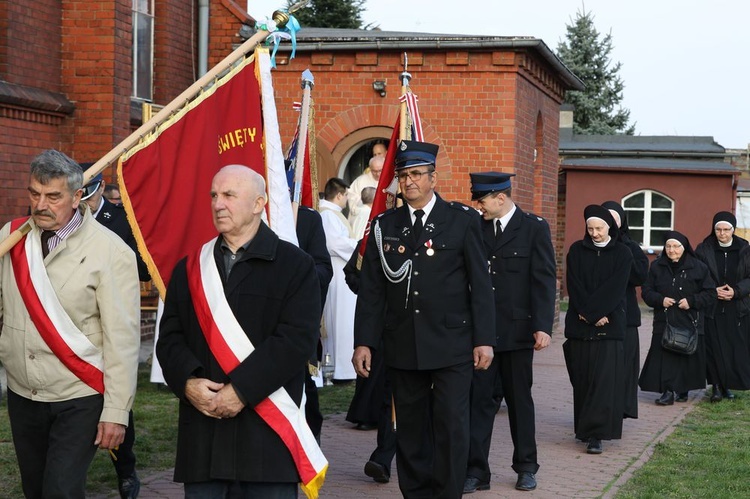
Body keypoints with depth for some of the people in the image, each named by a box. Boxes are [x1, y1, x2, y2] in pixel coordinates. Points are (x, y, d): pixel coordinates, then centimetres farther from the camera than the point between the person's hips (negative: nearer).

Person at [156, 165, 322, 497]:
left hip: (266, 433, -3)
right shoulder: (189, 269, 15)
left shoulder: (295, 266, 0)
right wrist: (188, 382, -10)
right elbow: (169, 338, 9)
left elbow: (295, 340, -11)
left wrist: (241, 390, -16)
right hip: (202, 435, 4)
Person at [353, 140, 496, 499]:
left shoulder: (463, 220, 1)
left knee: (451, 427, -3)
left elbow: (480, 285, 0)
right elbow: (371, 289, 6)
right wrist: (363, 342, 0)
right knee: (410, 429, 8)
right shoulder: (385, 225, 7)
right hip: (402, 346, 3)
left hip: (452, 345, -2)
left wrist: (484, 340, -5)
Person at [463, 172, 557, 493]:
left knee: (520, 400, 10)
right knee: (478, 400, 0)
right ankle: (476, 471, 5)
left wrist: (543, 327, -15)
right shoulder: (476, 228, 6)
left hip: (517, 332, -2)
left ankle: (526, 467, 23)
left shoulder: (534, 228, -3)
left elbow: (545, 280, -7)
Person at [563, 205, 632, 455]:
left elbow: (615, 288, -7)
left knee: (604, 379, -9)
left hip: (609, 325, -2)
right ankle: (584, 427, 18)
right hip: (579, 325, 2)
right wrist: (592, 315, -10)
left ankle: (595, 434, -13)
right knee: (582, 378, 5)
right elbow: (574, 286, 0)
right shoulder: (576, 251, 8)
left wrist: (591, 312, -15)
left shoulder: (622, 253, 2)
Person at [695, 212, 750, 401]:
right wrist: (713, 291, -13)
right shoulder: (704, 250, 0)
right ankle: (716, 386, 1)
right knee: (714, 348, -6)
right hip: (711, 308, -1)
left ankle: (728, 385, 12)